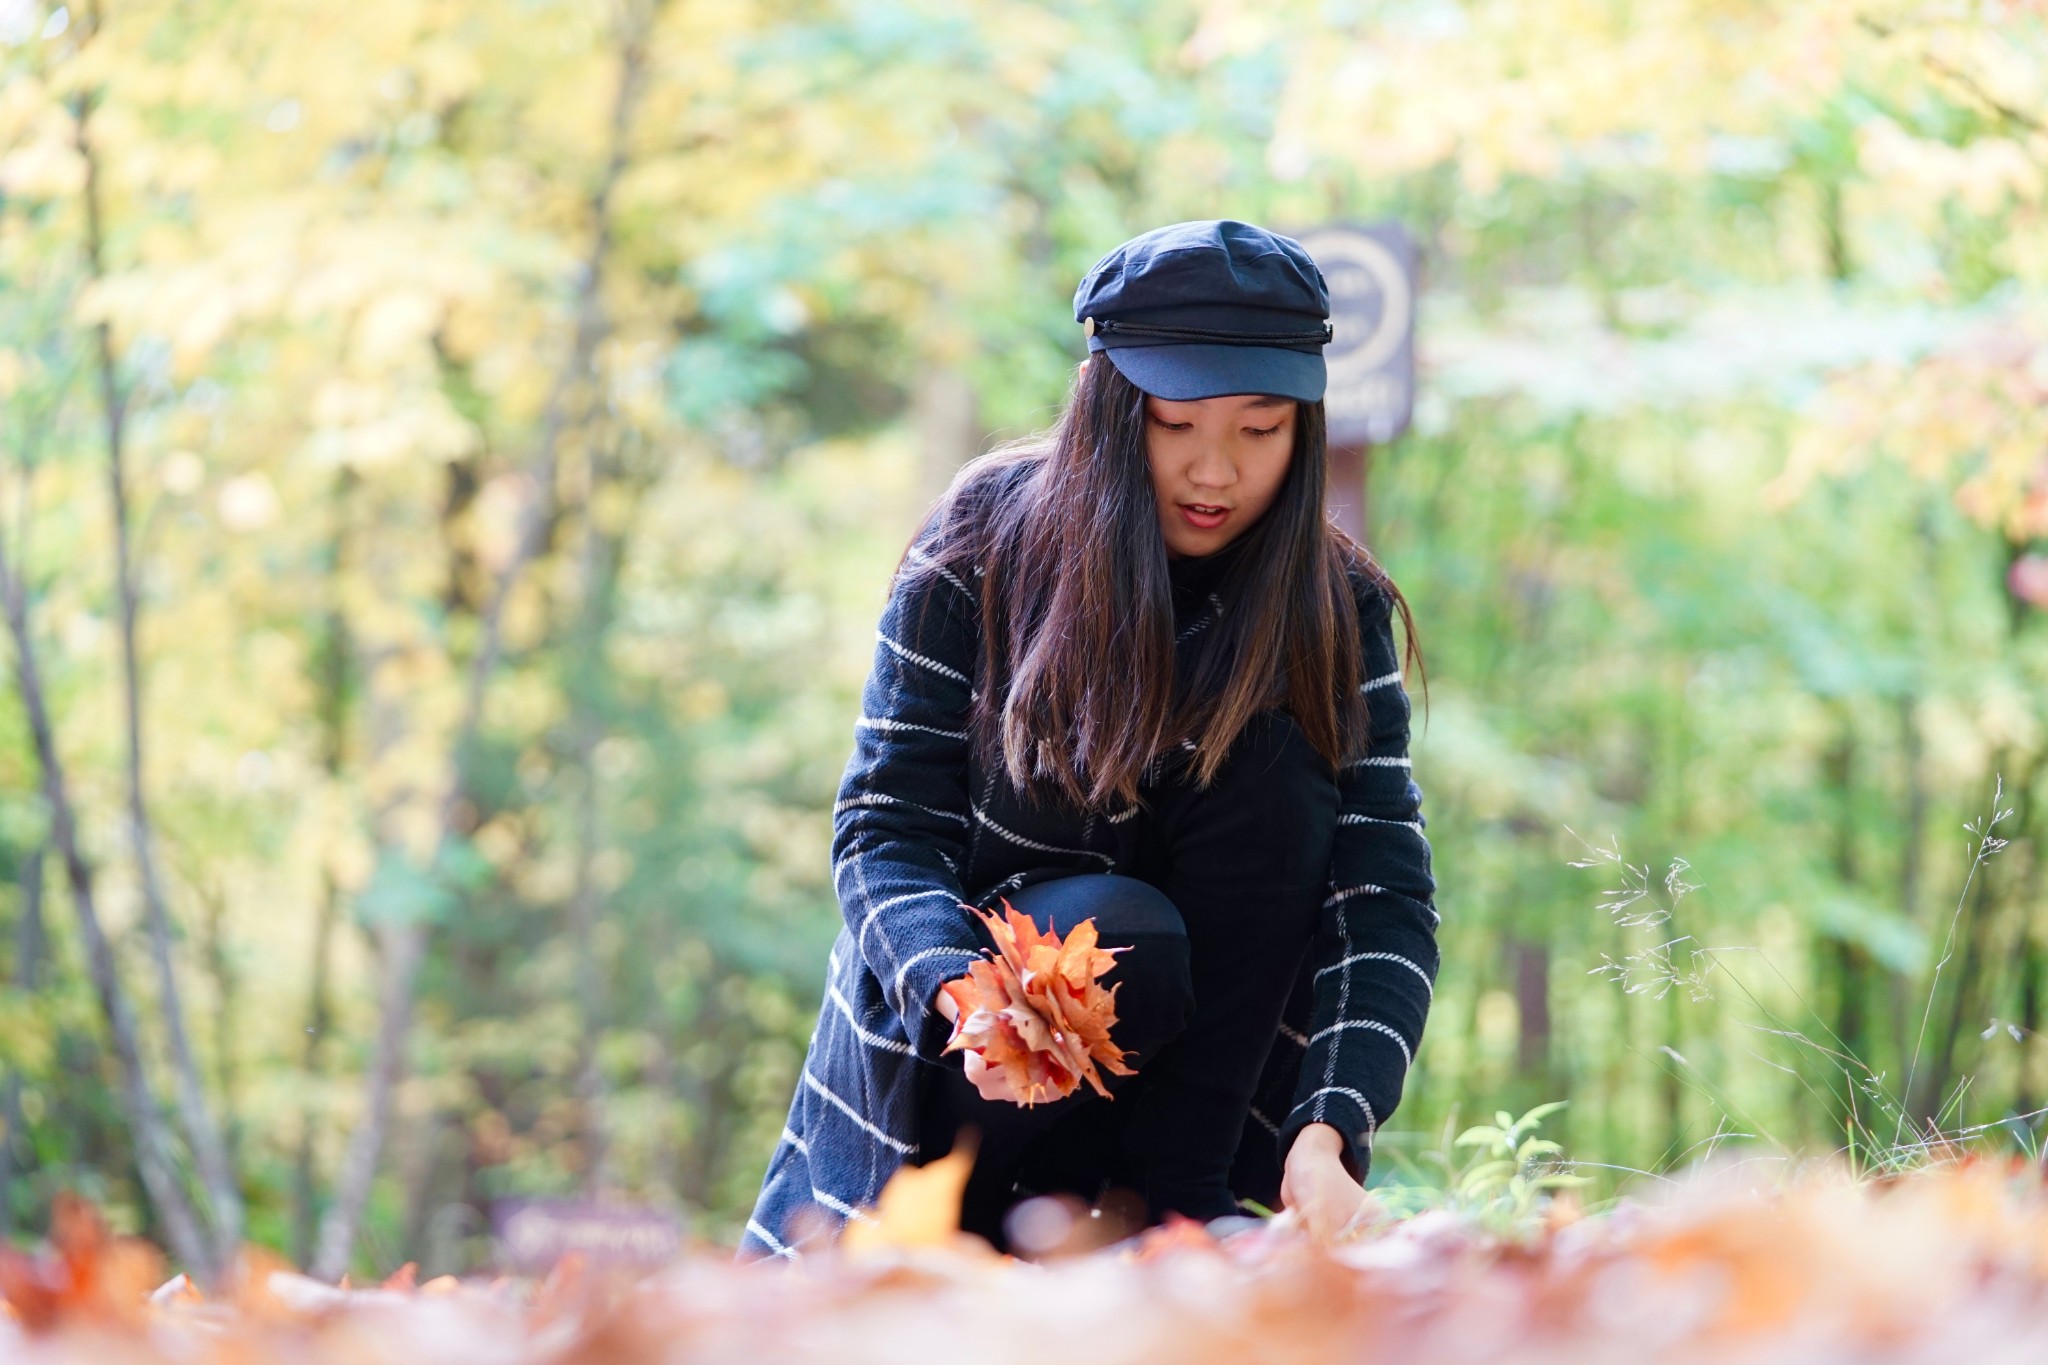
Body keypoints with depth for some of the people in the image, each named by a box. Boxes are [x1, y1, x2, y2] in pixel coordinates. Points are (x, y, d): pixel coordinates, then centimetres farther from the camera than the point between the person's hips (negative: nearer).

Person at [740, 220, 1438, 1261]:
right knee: (1120, 937, -34)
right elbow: (886, 828, -15)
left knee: (1268, 758, -22)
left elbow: (1388, 893, -17)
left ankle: (1176, 1188, -19)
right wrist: (961, 995, -37)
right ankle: (948, 1213, -9)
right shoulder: (985, 543, -11)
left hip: (1205, 1049, 2)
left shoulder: (1337, 607, -8)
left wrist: (1328, 1131, -35)